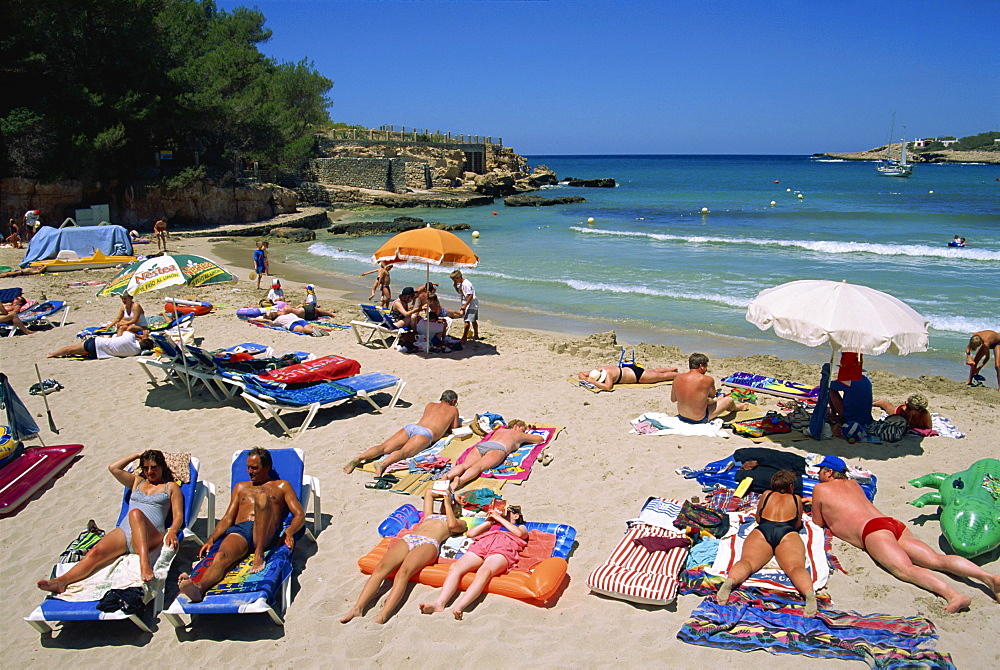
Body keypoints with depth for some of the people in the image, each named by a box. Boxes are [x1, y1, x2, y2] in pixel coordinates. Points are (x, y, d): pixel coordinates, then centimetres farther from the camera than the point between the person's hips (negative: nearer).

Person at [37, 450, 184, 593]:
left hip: (151, 537, -5)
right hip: (124, 532, 5)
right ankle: (61, 581, -45)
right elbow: (113, 468, 18)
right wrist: (137, 455, 24)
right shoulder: (137, 481, 30)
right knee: (95, 552, -26)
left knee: (136, 513, -39)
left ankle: (145, 563, -57)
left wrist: (172, 532, -13)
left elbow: (178, 516, 7)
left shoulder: (171, 487, 17)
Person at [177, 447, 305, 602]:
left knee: (262, 497, -34)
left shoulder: (281, 486, 25)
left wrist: (289, 531, -10)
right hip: (239, 531, 3)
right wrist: (211, 540, 5)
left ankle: (259, 555, -39)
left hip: (266, 534, -3)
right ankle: (198, 587, -64)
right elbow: (227, 519, 25)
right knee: (222, 555, -34)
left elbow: (300, 515, 13)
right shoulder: (241, 487, 35)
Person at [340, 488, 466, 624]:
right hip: (407, 539, 5)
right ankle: (358, 608, -36)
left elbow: (452, 525, 4)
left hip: (428, 543, -5)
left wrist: (448, 500, 15)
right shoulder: (430, 516, 43)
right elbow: (429, 492, 53)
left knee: (403, 572, -34)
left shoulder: (460, 523, 27)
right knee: (381, 568, -24)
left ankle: (382, 616, -49)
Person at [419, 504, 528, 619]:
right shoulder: (491, 526, 46)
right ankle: (439, 603, -49)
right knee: (455, 567, -30)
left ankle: (459, 606, -60)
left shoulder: (521, 527, 38)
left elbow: (520, 533, 10)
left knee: (484, 571, -40)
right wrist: (488, 522, 28)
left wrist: (498, 517, 17)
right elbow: (470, 533, 32)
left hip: (502, 550, -4)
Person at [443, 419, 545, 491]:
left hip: (481, 445, 5)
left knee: (465, 465, -19)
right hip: (497, 448, -5)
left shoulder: (500, 430, 44)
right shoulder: (519, 434, 32)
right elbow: (541, 439, 46)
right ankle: (460, 480, -60)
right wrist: (527, 434, 62)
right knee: (478, 466, -30)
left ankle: (447, 476, -50)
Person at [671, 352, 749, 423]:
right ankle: (737, 407, 49)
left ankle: (716, 400, 64)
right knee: (729, 399, 15)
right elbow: (712, 395, 1)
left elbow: (673, 399, 4)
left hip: (682, 417, 5)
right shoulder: (707, 380, -20)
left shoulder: (677, 378, -9)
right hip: (699, 419, -5)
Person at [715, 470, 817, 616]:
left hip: (761, 532, 1)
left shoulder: (766, 495, 31)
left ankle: (730, 581, -55)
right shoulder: (796, 499, 29)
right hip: (787, 534, 0)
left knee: (747, 561, -22)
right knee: (795, 567, -23)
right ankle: (809, 592, -56)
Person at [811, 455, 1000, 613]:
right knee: (937, 559, -11)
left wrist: (815, 507, 37)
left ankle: (953, 595, -53)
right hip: (895, 525, 7)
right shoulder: (853, 484, 34)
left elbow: (819, 523, 19)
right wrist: (815, 501, 59)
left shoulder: (820, 489, 13)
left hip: (872, 530, -7)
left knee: (906, 569, -29)